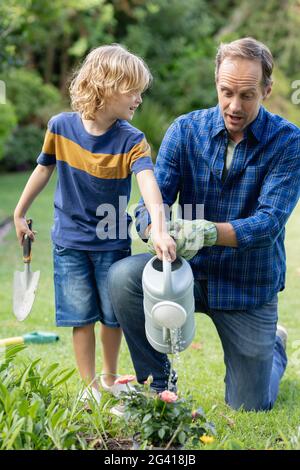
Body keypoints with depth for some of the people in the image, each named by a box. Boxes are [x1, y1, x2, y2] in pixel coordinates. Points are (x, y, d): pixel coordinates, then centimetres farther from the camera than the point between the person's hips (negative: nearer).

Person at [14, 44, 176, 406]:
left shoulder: (131, 140, -15)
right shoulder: (61, 127, -10)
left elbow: (148, 183, -31)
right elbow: (44, 169, 7)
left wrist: (159, 229, -48)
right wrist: (20, 213, 14)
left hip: (113, 242, 0)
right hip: (70, 242, 0)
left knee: (113, 315, 10)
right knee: (81, 316, 4)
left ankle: (109, 379, 31)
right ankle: (89, 386, 17)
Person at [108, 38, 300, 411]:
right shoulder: (185, 131, -7)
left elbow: (269, 222, -24)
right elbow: (151, 203, -13)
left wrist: (209, 232, -44)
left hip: (250, 285, -2)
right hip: (193, 269, 2)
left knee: (248, 408, 3)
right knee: (123, 278, -28)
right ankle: (158, 385, -6)